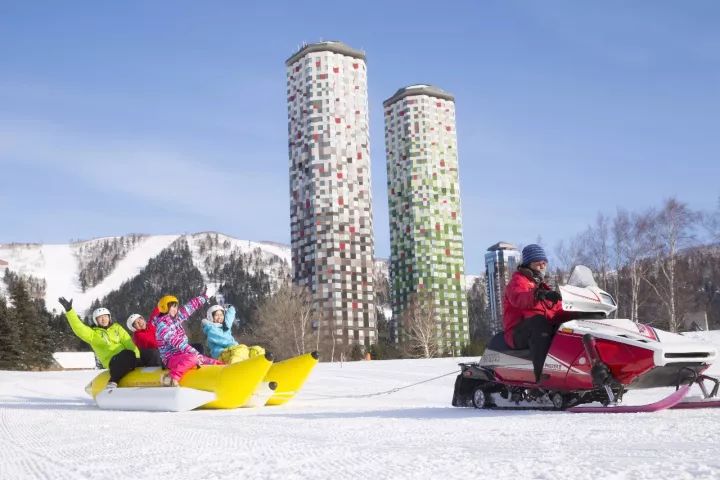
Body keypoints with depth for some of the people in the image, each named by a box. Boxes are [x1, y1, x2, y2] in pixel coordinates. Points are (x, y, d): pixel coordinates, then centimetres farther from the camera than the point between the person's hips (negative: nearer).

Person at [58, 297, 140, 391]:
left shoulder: (117, 328, 21)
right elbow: (79, 328, -3)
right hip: (113, 361, -4)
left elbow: (128, 343, 12)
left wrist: (136, 357, -3)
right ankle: (113, 382, -35)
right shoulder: (93, 334, 13)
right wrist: (69, 310, -12)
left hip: (127, 358, 4)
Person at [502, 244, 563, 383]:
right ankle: (542, 373, -50)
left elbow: (557, 310, 23)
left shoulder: (543, 286, 28)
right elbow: (518, 298, -23)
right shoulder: (518, 281, 2)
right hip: (519, 333, -7)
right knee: (538, 322, -38)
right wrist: (540, 295, -41)